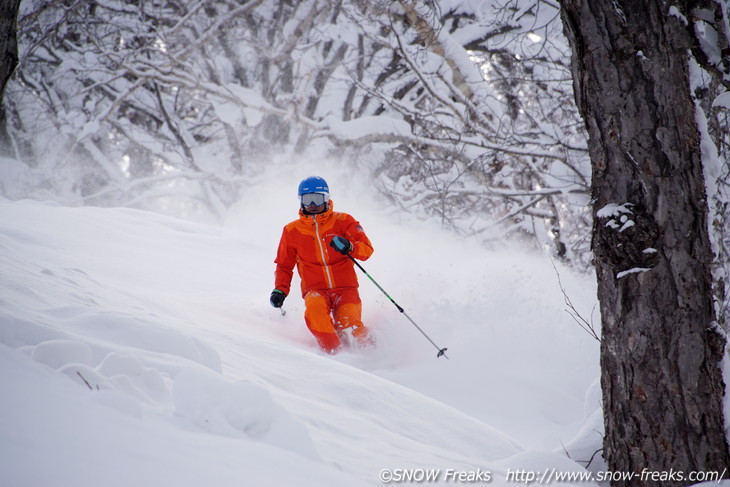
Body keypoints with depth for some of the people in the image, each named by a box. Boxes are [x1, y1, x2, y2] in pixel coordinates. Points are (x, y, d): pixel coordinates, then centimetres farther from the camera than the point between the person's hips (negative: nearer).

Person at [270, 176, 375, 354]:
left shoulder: (343, 221, 4)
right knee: (315, 308, -35)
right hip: (315, 289, 1)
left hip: (345, 288, -1)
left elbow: (367, 249, -6)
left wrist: (349, 247, -27)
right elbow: (284, 265, 21)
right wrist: (280, 290, 5)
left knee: (349, 325, -27)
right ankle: (334, 353, -34)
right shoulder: (292, 231, 10)